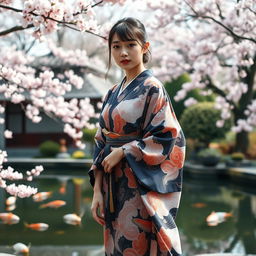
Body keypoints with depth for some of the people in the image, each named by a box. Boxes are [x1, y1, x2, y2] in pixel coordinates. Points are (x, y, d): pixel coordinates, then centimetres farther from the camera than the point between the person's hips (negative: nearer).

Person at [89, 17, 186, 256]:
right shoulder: (113, 94, 12)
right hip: (114, 187, 6)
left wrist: (122, 152, -15)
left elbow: (168, 138, -14)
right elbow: (101, 144, 12)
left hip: (141, 188, -6)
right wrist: (97, 190, 4)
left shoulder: (152, 88, -6)